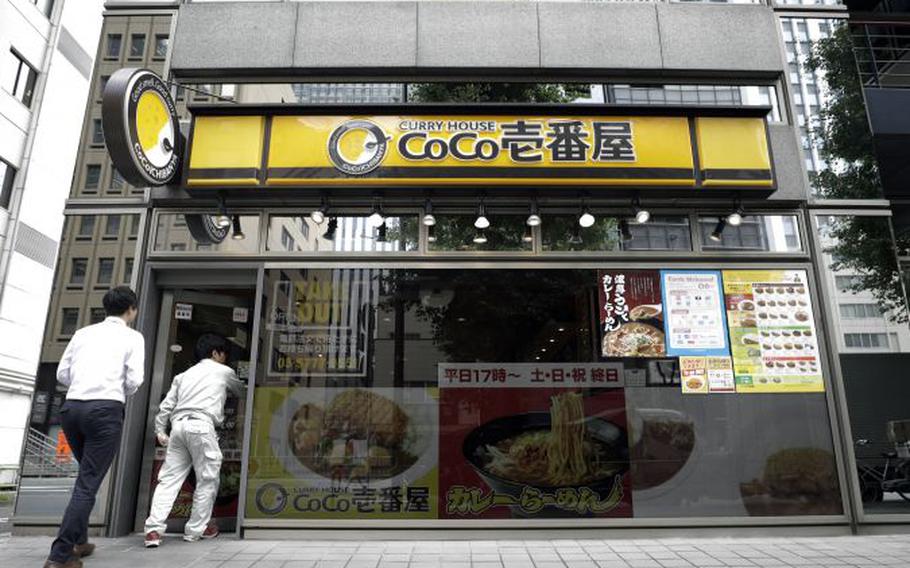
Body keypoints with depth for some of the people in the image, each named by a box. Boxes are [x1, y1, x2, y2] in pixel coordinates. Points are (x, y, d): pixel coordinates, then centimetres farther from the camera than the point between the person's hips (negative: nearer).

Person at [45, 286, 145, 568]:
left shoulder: (83, 333, 16)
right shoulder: (132, 337, 4)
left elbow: (62, 374, 12)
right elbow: (134, 380, -5)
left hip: (71, 407, 6)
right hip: (105, 410, -5)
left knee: (87, 475, 22)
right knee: (88, 484, -2)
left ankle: (78, 541, 26)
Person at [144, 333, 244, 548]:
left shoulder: (185, 374, 28)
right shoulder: (224, 371, 15)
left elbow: (166, 404, 18)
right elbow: (240, 391, 32)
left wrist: (160, 430, 19)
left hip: (179, 425, 6)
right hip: (201, 425, -6)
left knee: (169, 479, 6)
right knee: (207, 480, 6)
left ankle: (154, 529, -3)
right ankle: (196, 529, 12)